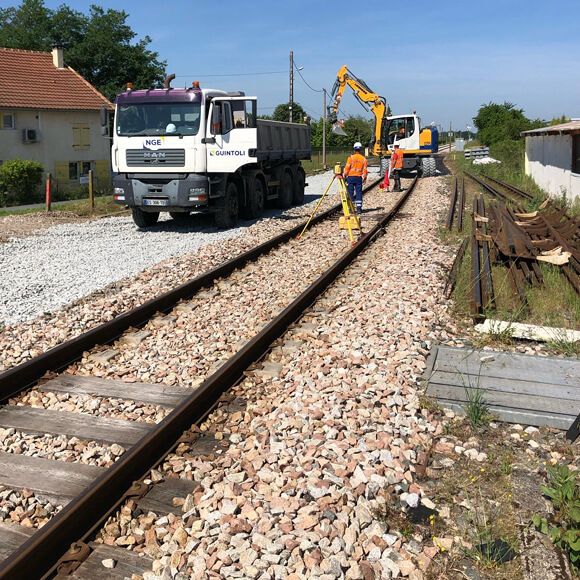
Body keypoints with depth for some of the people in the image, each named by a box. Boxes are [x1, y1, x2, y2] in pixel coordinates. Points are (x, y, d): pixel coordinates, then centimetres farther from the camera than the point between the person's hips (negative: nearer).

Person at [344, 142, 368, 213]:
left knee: (351, 192, 3)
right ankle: (359, 208, 1)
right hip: (359, 177, 2)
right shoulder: (363, 158, 3)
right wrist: (364, 178, 14)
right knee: (359, 193, 5)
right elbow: (364, 169, 5)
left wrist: (345, 175, 3)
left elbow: (347, 167, -7)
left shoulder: (351, 157, -6)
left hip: (350, 177, -2)